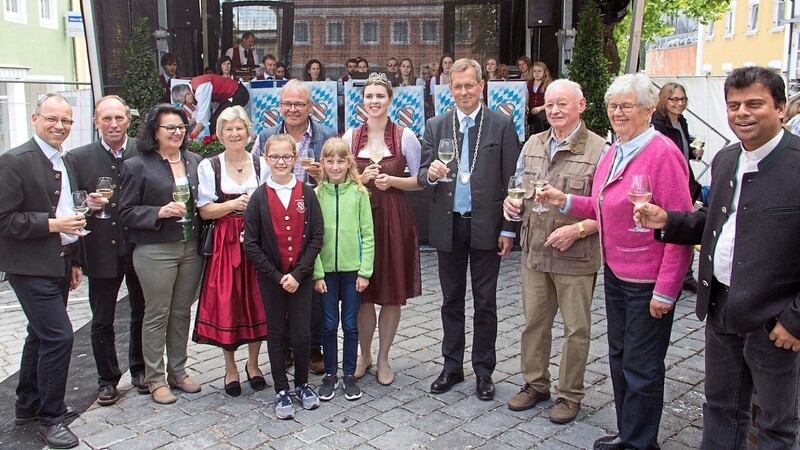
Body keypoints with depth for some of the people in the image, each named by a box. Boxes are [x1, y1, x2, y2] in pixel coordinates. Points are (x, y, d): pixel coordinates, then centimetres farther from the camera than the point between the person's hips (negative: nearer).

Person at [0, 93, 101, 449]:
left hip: (59, 263, 9)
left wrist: (74, 261, 19)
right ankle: (50, 418, 5)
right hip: (30, 266, -8)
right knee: (59, 335, -11)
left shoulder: (65, 162, 12)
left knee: (41, 334, 18)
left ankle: (29, 406, 35)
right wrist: (51, 224, -22)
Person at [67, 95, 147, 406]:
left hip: (140, 249, 0)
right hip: (101, 252, 0)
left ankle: (140, 370, 34)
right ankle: (108, 379, 27)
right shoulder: (78, 158, -1)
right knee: (102, 321, 10)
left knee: (142, 315, 15)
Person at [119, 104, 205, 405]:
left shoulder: (194, 162, 9)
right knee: (157, 315, 4)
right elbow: (126, 212, -6)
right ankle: (155, 379, 16)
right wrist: (160, 212, -20)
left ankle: (178, 372, 26)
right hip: (155, 252, -4)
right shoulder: (138, 166, -4)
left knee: (182, 312, 12)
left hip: (191, 248, 5)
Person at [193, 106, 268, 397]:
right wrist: (234, 204, -17)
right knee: (226, 305, 2)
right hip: (224, 244, -1)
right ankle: (231, 369, 20)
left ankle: (253, 364, 25)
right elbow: (204, 210, -2)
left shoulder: (262, 165, 5)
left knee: (257, 302, 6)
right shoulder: (209, 166, 1)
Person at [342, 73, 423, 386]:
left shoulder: (405, 136, 0)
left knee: (392, 293, 5)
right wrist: (362, 178, -9)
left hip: (394, 218, -1)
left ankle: (383, 358, 22)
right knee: (361, 293, 6)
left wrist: (392, 180, -13)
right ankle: (364, 354, 26)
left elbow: (421, 180, 3)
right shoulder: (350, 137, 6)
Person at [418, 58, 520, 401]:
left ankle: (483, 371, 22)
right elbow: (422, 175, 5)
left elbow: (510, 181, -3)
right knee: (451, 301, 13)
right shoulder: (435, 126, 6)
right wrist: (430, 173, -19)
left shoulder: (501, 125, -2)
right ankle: (452, 366, 27)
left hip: (486, 226, -2)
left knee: (485, 303, 8)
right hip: (448, 226, 3)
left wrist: (508, 229, -6)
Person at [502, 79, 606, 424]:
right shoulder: (532, 145, 8)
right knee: (534, 321, 15)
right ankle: (535, 383, 33)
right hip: (534, 252, 5)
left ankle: (569, 393, 25)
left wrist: (577, 230, -22)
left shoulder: (598, 150, -9)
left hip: (576, 256, -5)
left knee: (576, 328, 8)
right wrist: (513, 201, -5)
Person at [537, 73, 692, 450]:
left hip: (648, 282, -8)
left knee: (641, 368, 6)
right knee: (619, 358, 19)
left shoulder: (663, 154, -18)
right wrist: (565, 201, 4)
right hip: (615, 273, 9)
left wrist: (666, 291, -19)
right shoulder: (613, 153, 8)